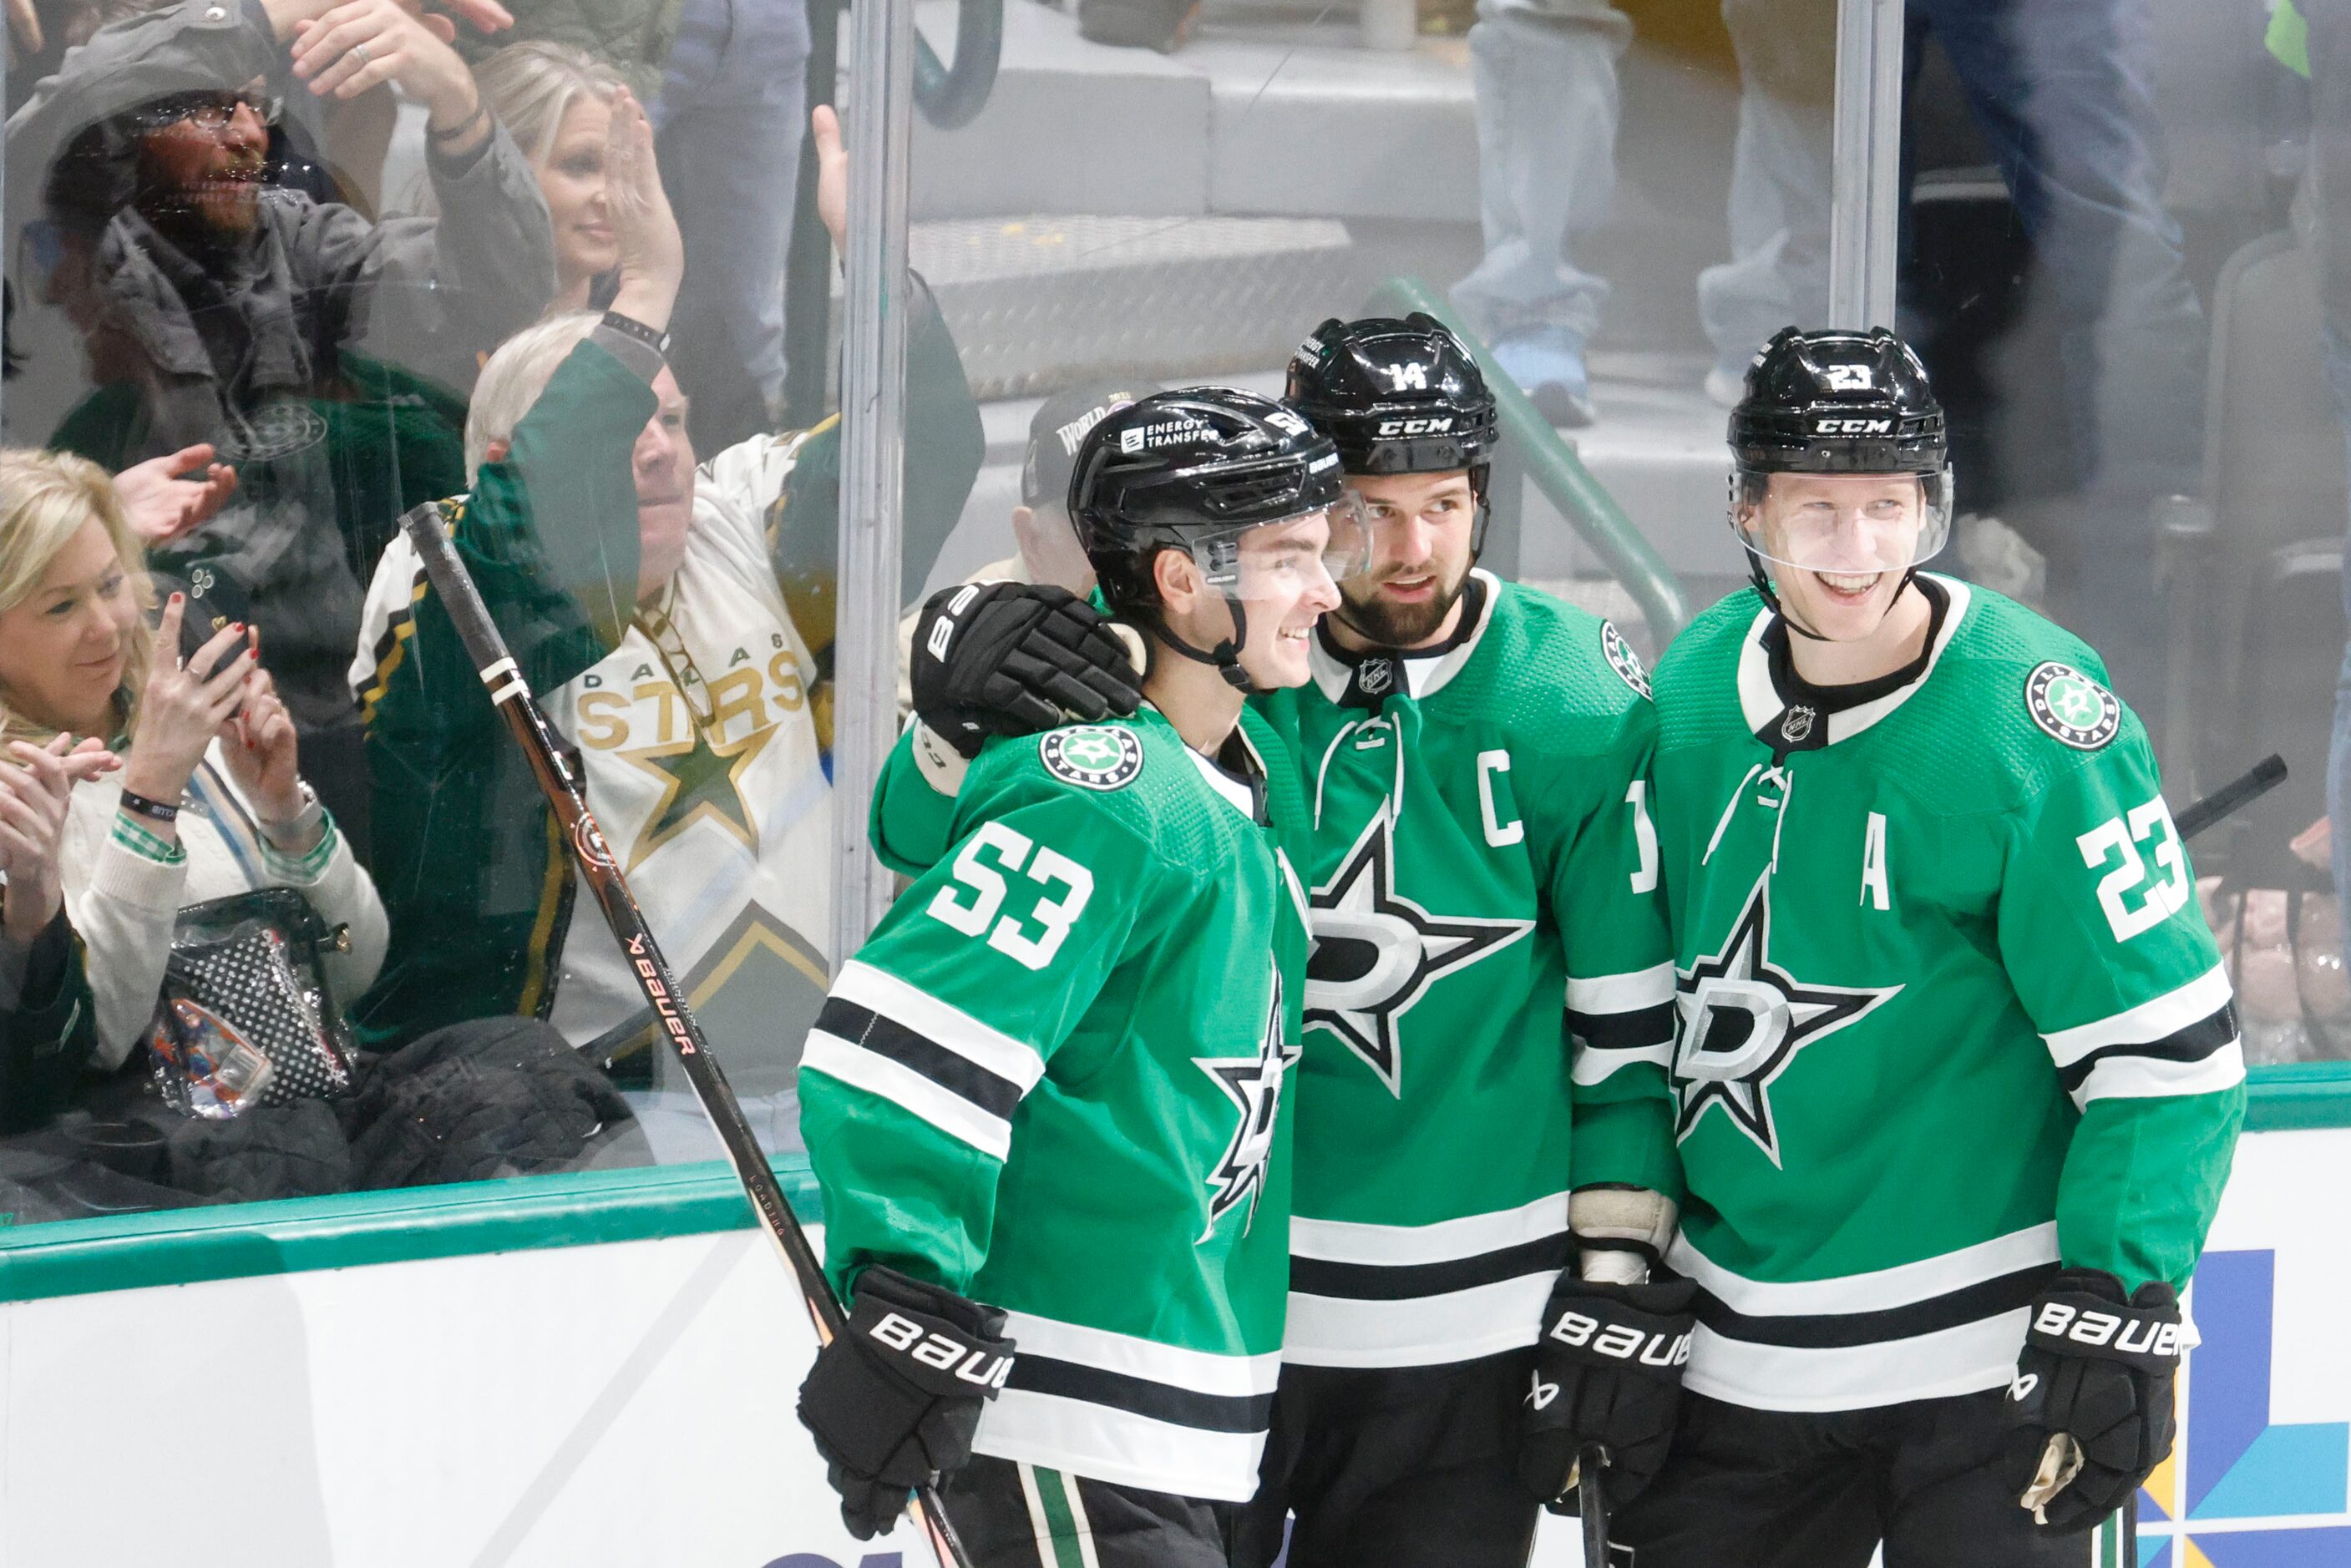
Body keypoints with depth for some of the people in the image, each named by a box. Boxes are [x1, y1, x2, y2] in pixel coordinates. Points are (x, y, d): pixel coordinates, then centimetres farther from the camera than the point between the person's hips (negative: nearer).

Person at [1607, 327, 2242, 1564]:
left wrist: (2116, 1311, -19)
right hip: (1742, 1351, 5)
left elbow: (2170, 1046, -14)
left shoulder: (2031, 719, -15)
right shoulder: (1691, 689, 3)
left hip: (1985, 1353, -5)